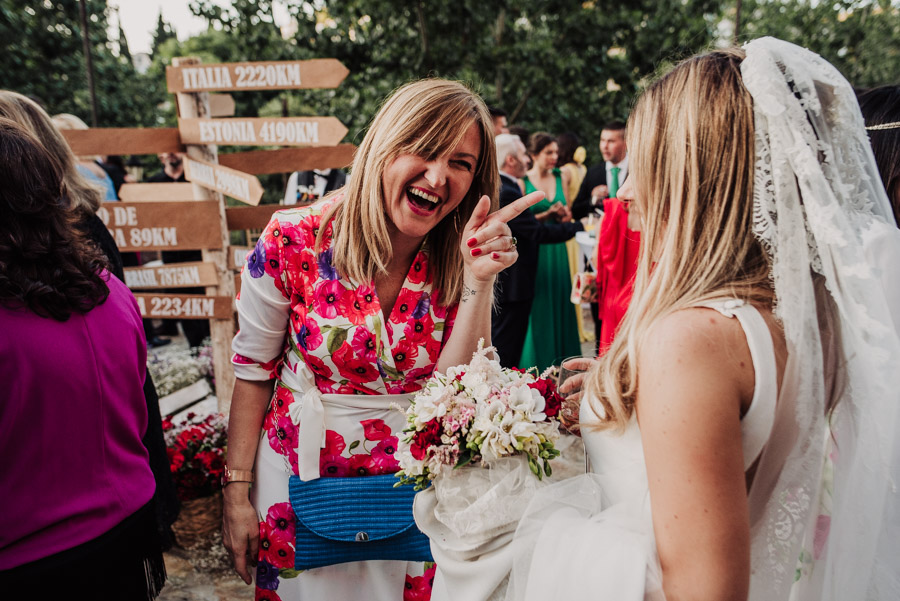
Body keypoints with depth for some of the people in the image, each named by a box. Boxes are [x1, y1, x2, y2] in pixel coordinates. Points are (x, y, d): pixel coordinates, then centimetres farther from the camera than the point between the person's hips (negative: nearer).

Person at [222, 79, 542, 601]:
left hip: (413, 486, 2)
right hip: (302, 480, -1)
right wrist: (237, 494, -4)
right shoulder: (294, 241, -18)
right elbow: (254, 372, -8)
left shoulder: (461, 262, -11)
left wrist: (478, 281, -28)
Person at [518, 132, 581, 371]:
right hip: (533, 250, -4)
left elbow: (567, 214, 14)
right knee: (537, 304, 1)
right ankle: (535, 362, 15)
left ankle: (559, 360, 21)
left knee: (559, 301, 8)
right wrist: (547, 215, -16)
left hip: (557, 248, 5)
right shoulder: (522, 181, -5)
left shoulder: (561, 178, 9)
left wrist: (564, 215, -8)